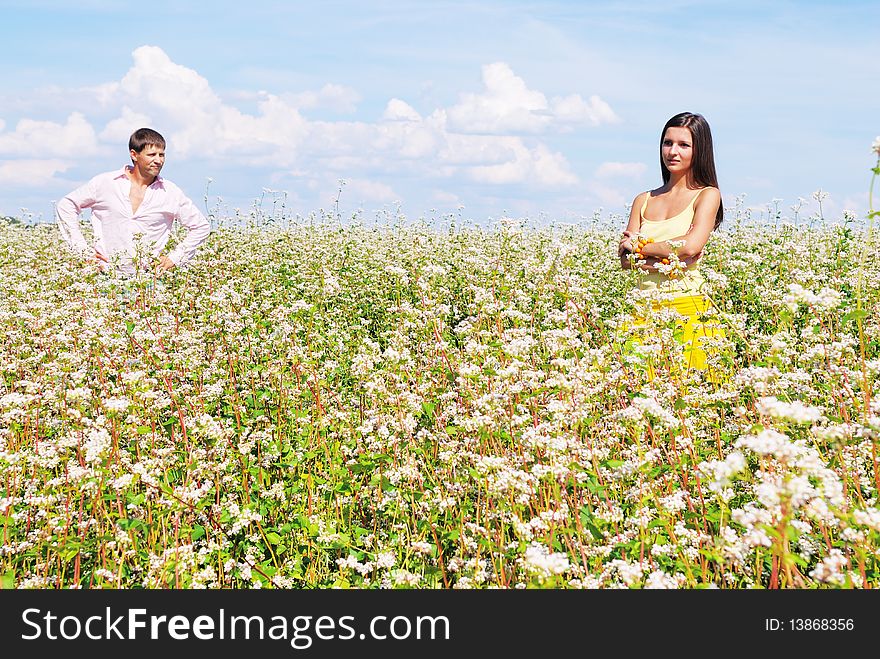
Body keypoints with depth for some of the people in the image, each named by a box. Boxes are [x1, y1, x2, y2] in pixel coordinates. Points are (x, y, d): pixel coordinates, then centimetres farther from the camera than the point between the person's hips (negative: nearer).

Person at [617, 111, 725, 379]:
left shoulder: (707, 194, 3)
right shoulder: (643, 200, 14)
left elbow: (691, 246, -14)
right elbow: (625, 259, 4)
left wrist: (639, 246, -1)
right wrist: (670, 260, -12)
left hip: (688, 309, -3)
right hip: (645, 311, 4)